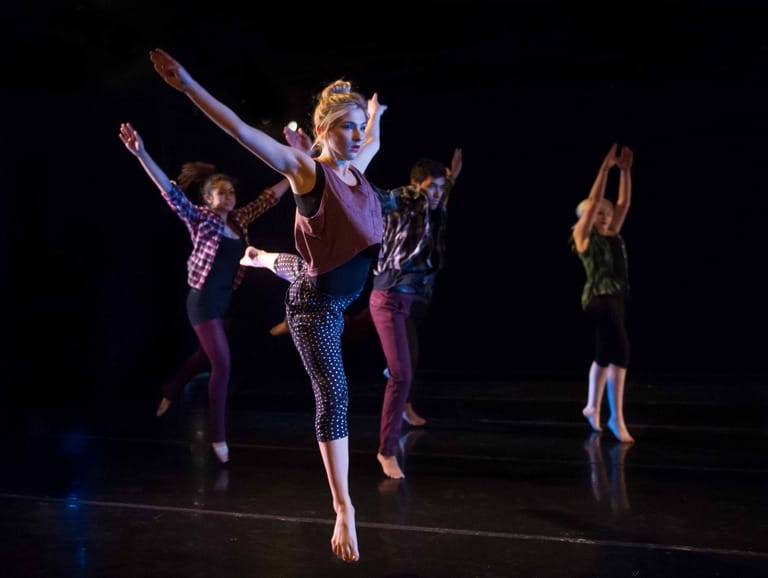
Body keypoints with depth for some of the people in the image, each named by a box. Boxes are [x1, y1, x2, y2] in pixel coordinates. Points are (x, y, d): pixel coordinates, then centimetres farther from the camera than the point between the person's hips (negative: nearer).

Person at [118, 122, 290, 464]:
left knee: (206, 357, 23)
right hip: (203, 301, -7)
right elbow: (171, 192, -22)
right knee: (222, 365, -10)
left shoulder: (239, 220, 6)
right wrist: (141, 155, -34)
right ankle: (218, 437, 0)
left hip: (225, 301, 7)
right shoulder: (200, 219, -10)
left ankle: (169, 393, 51)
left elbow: (269, 198, 12)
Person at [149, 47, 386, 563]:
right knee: (333, 397, -9)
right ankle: (344, 511, -5)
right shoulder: (307, 170, -14)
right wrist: (186, 84, -28)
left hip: (355, 301, 9)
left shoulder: (357, 167, 6)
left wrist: (374, 109, 46)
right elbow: (241, 130, -22)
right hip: (317, 303, -8)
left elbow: (374, 139, 32)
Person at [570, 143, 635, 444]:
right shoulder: (583, 236, -3)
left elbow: (624, 202, 13)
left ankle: (592, 407, 33)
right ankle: (617, 417, -15)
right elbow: (594, 200, -11)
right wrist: (605, 168, -10)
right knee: (619, 353, -17)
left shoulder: (613, 235, 15)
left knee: (605, 355, 18)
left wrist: (625, 170, 5)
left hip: (617, 298, 9)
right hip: (599, 298, -9)